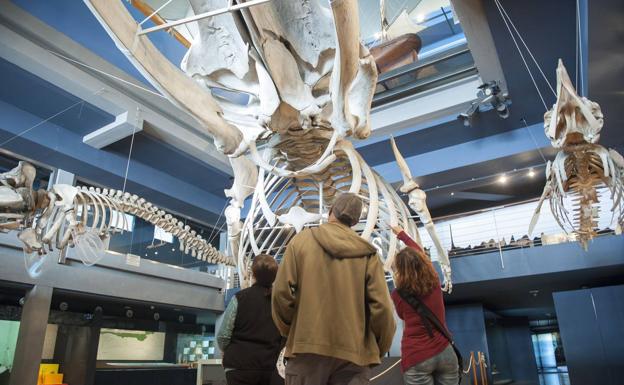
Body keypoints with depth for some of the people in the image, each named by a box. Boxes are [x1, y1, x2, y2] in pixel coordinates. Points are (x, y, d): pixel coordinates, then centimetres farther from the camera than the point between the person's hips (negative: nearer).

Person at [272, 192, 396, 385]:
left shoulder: (302, 240, 1)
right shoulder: (367, 252, 2)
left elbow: (282, 292, -6)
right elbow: (381, 306, -5)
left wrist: (288, 330, 11)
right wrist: (378, 348, 12)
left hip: (307, 346, 0)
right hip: (353, 351, 1)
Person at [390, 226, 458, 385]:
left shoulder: (398, 294, -8)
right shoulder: (434, 282, 1)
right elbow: (420, 253, 19)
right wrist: (401, 233, 33)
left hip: (416, 358, -4)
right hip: (445, 352, 4)